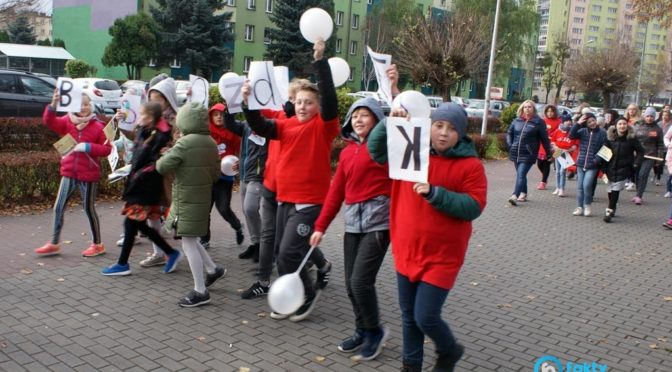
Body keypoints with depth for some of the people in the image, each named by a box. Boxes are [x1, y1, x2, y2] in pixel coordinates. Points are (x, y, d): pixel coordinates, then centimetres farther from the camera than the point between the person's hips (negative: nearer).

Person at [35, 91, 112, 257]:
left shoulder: (97, 126, -8)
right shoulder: (67, 121, 3)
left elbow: (107, 149, -10)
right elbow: (49, 122, -13)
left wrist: (88, 147, -23)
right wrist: (53, 105, -28)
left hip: (88, 175, -4)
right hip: (69, 172, 4)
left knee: (89, 208, 5)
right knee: (58, 208, 6)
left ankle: (97, 244, 19)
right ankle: (54, 244, 18)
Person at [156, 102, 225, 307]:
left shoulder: (184, 143, -18)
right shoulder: (211, 143, 4)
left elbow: (161, 166, -17)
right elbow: (215, 173, 9)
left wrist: (166, 156, 3)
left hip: (187, 200, -8)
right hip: (203, 197, 8)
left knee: (189, 243, -1)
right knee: (191, 239, 24)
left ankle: (200, 291, 4)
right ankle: (213, 269, 29)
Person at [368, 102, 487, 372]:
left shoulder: (470, 165, -9)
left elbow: (473, 207, -15)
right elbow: (376, 148, 0)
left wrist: (435, 193, -25)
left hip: (441, 257, -4)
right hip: (406, 252, 5)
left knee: (425, 318, -4)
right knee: (408, 316, 16)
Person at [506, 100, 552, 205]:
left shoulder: (538, 122, -3)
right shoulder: (517, 120, 8)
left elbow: (544, 138, -1)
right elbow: (509, 133, 19)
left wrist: (549, 152, 0)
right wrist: (510, 145, 4)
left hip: (528, 154, -5)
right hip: (516, 153, 5)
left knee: (521, 175, -15)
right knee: (521, 174, 15)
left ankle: (515, 196, -23)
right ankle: (523, 194, 29)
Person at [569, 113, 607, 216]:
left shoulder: (602, 133, -2)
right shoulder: (583, 131, 4)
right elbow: (571, 135, -8)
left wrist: (597, 159, -16)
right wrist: (578, 124, -15)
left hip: (592, 166, -3)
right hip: (581, 164, 3)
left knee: (587, 185, -13)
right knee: (580, 186, 7)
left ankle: (587, 205, 8)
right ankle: (579, 207, 17)